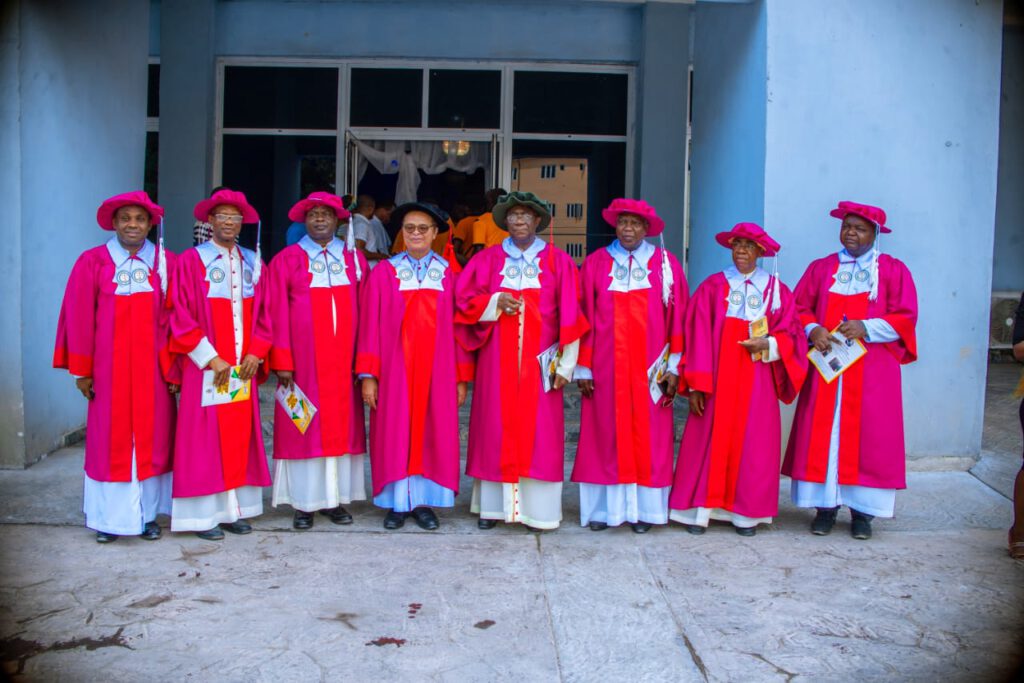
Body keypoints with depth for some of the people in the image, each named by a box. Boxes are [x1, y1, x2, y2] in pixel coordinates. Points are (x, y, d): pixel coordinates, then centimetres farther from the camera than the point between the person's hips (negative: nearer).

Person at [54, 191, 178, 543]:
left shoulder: (167, 263, 2)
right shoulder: (92, 262, -1)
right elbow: (79, 319, -1)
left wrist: (175, 369, -1)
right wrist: (81, 370, -3)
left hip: (153, 369, 1)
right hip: (109, 370, -1)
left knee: (152, 438, 6)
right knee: (110, 440, 4)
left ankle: (148, 514, 17)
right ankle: (109, 519, 14)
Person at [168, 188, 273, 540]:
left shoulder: (252, 263, 10)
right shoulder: (192, 260, -4)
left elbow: (263, 314, 11)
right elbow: (181, 316, -8)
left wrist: (256, 353, -4)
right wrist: (210, 359, -13)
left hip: (243, 368, 5)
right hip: (206, 368, -4)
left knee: (240, 436, 6)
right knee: (205, 438, -1)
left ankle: (234, 508, 15)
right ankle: (205, 514, 7)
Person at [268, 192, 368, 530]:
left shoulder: (355, 260, 9)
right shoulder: (286, 260, 2)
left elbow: (366, 314, 7)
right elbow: (278, 315, -2)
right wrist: (282, 361, -9)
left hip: (343, 363, 3)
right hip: (303, 362, -2)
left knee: (342, 425, 6)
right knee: (303, 428, 2)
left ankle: (335, 498, 15)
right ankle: (303, 502, 10)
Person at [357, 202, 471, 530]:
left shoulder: (449, 273, 4)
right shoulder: (384, 272, 1)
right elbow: (370, 325, -1)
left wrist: (461, 378, 1)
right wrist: (368, 375, -7)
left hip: (437, 370, 1)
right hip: (395, 371, -1)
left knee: (433, 434, 5)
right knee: (394, 435, 4)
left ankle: (424, 501, 16)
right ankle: (397, 502, 15)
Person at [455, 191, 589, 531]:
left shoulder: (557, 261, 4)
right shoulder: (488, 258, 8)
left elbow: (569, 315, 1)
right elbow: (464, 301, 6)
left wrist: (565, 364, -4)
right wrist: (494, 303, -13)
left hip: (539, 362, -1)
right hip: (497, 361, 1)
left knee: (538, 432, -1)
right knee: (495, 429, 2)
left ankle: (538, 508, 6)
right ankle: (493, 505, 11)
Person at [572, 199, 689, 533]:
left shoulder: (666, 264, 5)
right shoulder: (596, 263, 5)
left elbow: (678, 318, 3)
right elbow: (584, 318, 3)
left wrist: (674, 367, -3)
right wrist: (583, 368, -1)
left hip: (649, 367, 0)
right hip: (606, 366, 0)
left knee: (648, 436, 3)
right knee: (605, 434, 2)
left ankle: (643, 509, 11)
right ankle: (604, 507, 10)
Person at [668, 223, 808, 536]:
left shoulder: (777, 290, 6)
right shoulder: (712, 287, 2)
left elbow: (790, 334, 8)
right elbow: (698, 336, -2)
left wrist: (769, 344, -14)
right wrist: (697, 385, -8)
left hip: (757, 383, 1)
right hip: (718, 378, -1)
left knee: (753, 444, 4)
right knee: (710, 440, 0)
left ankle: (746, 513, 15)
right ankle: (700, 509, 7)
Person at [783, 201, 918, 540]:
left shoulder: (893, 270, 6)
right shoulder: (821, 268, 13)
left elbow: (905, 317, -2)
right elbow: (799, 307, 10)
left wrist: (866, 328, -16)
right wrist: (813, 330, -11)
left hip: (872, 372, -1)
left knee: (868, 435, -2)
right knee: (821, 433, -2)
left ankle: (862, 510, 6)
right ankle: (825, 505, 6)